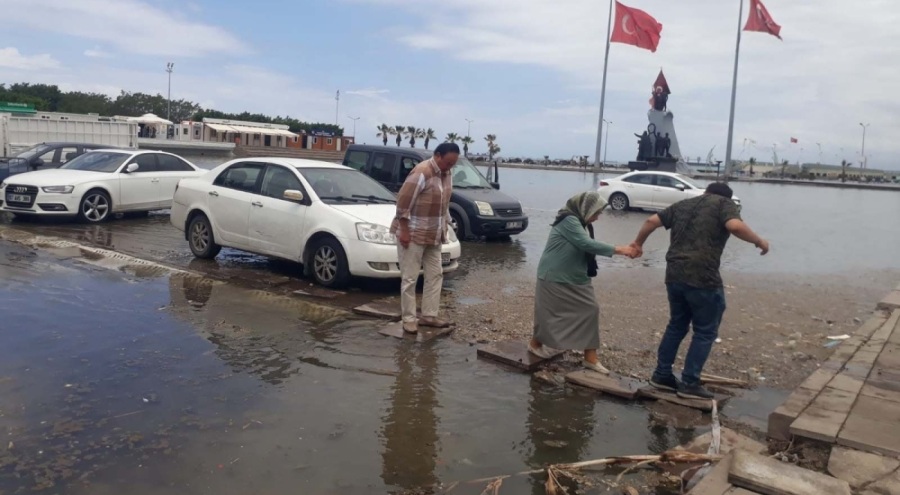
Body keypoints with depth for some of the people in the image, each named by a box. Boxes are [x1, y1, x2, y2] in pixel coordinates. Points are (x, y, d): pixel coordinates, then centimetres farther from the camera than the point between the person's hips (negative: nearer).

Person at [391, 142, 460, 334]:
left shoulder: (446, 174, 5)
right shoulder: (422, 173, -21)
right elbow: (403, 201, -22)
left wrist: (445, 226, 16)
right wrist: (404, 230, -21)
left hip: (434, 235, 9)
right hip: (413, 234, -9)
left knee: (435, 275, 10)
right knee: (410, 278, -1)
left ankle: (429, 316, 18)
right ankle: (409, 319, 7)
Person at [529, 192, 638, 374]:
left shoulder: (581, 224, 9)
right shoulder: (569, 221, -19)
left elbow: (587, 249, 9)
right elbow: (588, 244, -28)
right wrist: (618, 249, -27)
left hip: (576, 279, 9)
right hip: (555, 278, -9)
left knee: (590, 311, 2)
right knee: (549, 314, 3)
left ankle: (590, 358, 7)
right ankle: (535, 344, 29)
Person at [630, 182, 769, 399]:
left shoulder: (683, 204, 21)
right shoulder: (724, 204, 5)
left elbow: (652, 221, 16)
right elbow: (735, 226, -15)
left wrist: (638, 243, 30)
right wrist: (759, 242, 0)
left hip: (674, 275, 6)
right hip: (702, 278, -6)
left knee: (677, 326, 21)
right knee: (705, 331, 7)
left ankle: (661, 375, 24)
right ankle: (689, 383, 8)